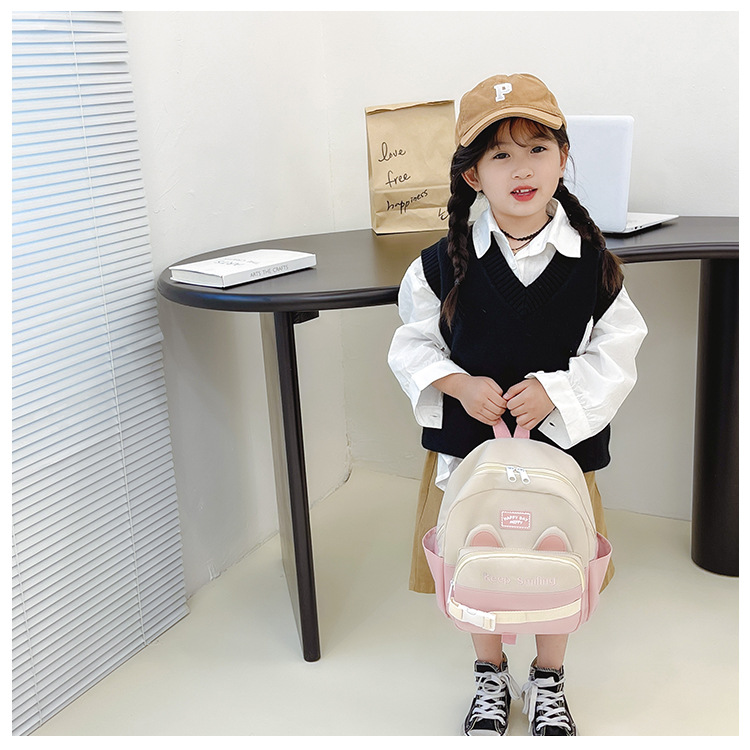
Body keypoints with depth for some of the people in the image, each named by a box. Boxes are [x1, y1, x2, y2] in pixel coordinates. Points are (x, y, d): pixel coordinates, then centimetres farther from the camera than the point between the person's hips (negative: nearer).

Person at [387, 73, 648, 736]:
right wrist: (459, 383, -19)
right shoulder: (445, 265, -10)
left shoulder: (591, 263, -10)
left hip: (563, 440, 0)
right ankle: (491, 677, 42)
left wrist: (553, 391, -21)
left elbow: (617, 356, -6)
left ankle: (548, 682, 43)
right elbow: (413, 345, -1)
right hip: (467, 440, 0)